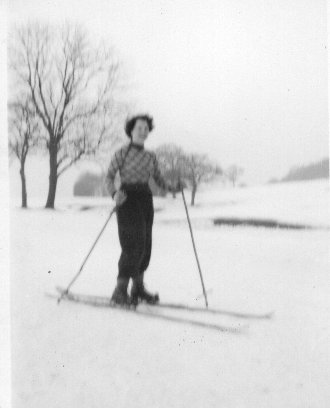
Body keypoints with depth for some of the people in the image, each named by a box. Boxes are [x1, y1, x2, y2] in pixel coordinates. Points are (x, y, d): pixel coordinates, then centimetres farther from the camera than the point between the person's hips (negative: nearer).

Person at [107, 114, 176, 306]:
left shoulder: (151, 156, 12)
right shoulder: (122, 153, -4)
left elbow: (159, 179, 14)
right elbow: (109, 177, -5)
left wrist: (171, 187, -7)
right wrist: (114, 193, -24)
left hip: (146, 200, 6)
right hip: (128, 199, -6)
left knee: (145, 244, 6)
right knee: (133, 243, -14)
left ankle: (139, 287, 17)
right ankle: (120, 290, -9)